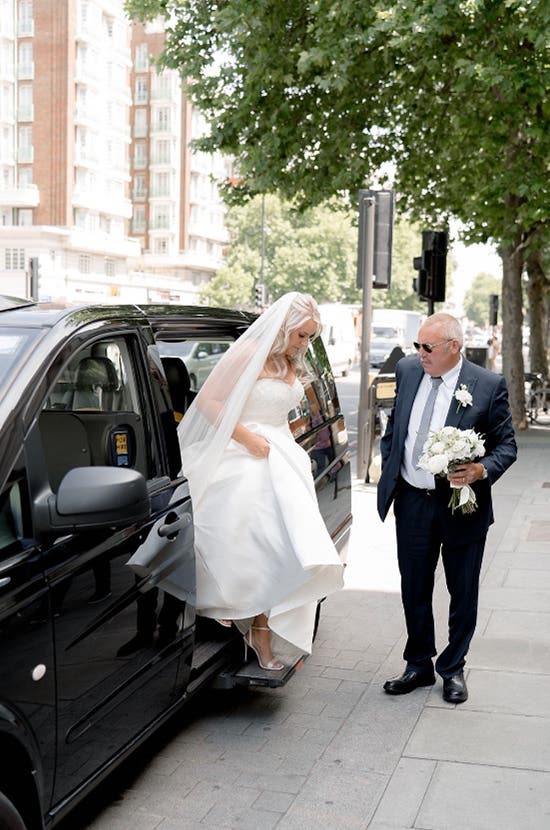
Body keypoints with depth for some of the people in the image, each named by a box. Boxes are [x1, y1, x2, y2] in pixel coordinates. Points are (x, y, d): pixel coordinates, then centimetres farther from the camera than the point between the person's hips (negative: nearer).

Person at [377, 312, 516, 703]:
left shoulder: (489, 385, -11)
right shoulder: (407, 370, 2)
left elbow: (507, 446, -6)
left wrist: (482, 470, -25)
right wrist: (389, 473, 11)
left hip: (463, 505, -3)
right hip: (412, 502, 4)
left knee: (463, 593, 11)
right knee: (414, 591, 13)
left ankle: (452, 669, 29)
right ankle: (419, 665, 31)